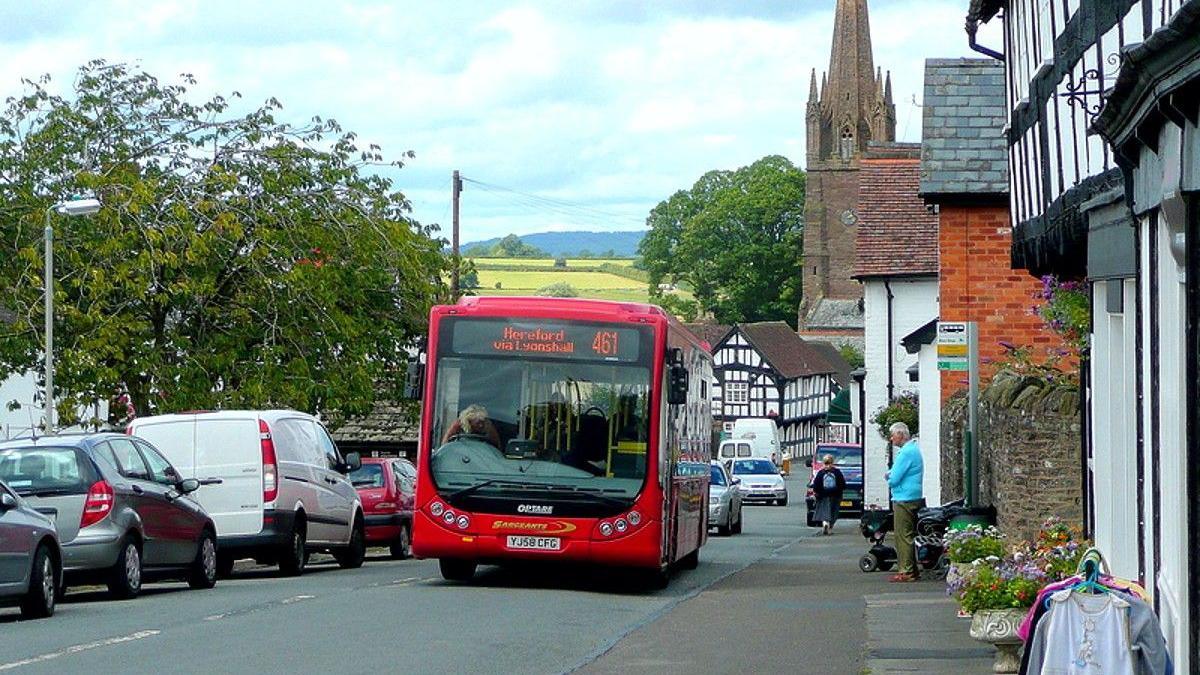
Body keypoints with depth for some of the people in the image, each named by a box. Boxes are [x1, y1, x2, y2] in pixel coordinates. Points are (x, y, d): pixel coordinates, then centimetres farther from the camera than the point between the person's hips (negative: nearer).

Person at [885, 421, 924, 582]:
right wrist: (891, 474, 8)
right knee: (909, 535, 14)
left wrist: (890, 478, 4)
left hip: (904, 500, -10)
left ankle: (907, 571, -7)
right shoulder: (914, 449, 17)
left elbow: (894, 479, -18)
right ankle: (912, 569, 17)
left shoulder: (906, 452, -17)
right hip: (914, 498, 10)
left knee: (903, 536, -7)